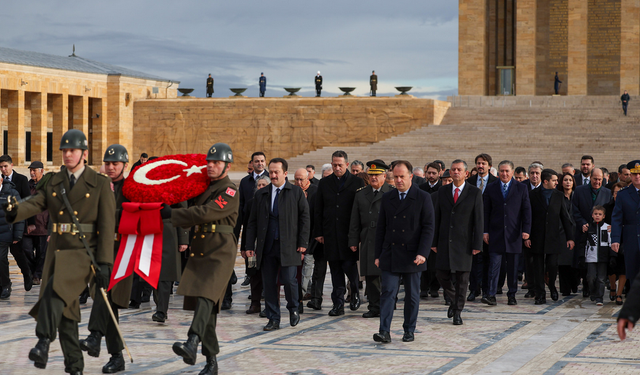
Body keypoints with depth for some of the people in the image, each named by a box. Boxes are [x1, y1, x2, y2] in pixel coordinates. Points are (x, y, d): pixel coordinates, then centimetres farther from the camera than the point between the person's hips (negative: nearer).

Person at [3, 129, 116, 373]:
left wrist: (104, 263, -13)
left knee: (54, 291, -29)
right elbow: (35, 204, -5)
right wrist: (15, 211, -29)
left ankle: (44, 343, -31)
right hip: (57, 251, 5)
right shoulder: (52, 182, 11)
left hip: (84, 254, -5)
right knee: (64, 311, 7)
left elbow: (107, 226, -6)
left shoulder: (100, 184, -2)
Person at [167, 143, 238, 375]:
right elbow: (194, 214, 21)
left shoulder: (229, 191, -8)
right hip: (199, 251, 8)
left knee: (206, 297, -24)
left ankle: (192, 345, -41)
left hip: (221, 253, -8)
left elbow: (205, 213, -19)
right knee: (204, 304, 6)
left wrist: (171, 214, -14)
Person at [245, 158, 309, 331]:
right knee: (269, 283, 3)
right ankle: (273, 319, 12)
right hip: (267, 246, 3)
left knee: (288, 279, -8)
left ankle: (293, 309, 19)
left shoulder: (296, 192, 4)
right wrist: (250, 245, 4)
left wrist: (303, 243, -6)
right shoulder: (260, 194, 12)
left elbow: (305, 218, 2)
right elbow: (252, 221, 12)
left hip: (288, 246, -3)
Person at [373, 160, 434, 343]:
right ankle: (384, 332, -10)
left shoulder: (423, 198, -2)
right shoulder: (387, 198, 8)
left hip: (412, 256, -2)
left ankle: (409, 330, 18)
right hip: (390, 255, 2)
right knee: (388, 292, -6)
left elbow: (428, 228, -5)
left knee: (412, 296, 7)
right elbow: (381, 228, 12)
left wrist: (422, 253, -15)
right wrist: (378, 254, 7)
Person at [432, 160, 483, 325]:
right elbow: (436, 219, 10)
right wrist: (434, 242, 3)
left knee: (462, 277, 0)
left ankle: (457, 311, 10)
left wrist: (477, 244, -9)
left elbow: (479, 220, -3)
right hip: (445, 242, 3)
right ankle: (454, 300, 28)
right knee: (442, 274, 2)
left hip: (464, 242, -3)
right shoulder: (442, 193, 9)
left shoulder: (475, 193, 0)